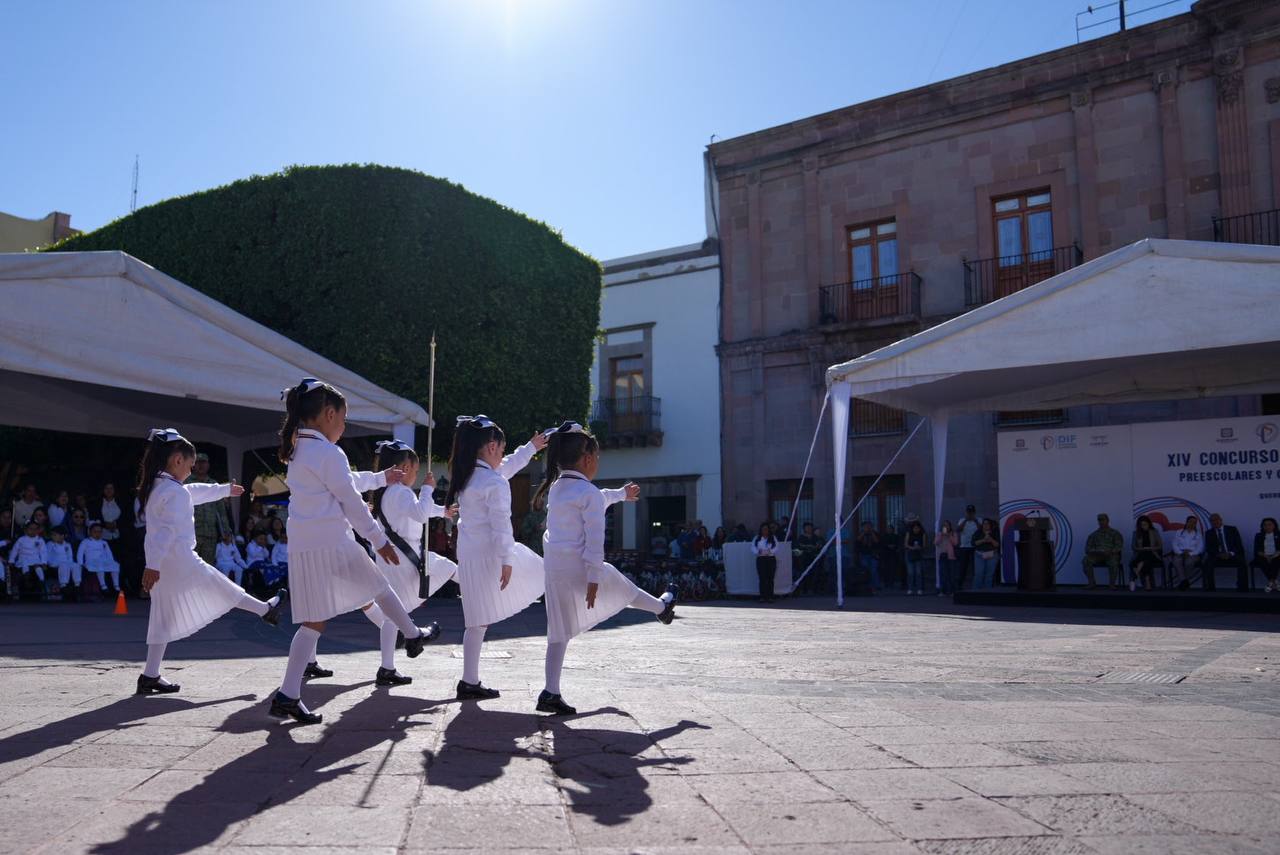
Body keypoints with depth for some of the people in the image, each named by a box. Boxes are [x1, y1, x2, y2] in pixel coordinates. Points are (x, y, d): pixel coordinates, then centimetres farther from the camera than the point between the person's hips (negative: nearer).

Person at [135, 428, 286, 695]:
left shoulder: (155, 486, 16)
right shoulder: (174, 491, -15)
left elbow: (195, 492, 31)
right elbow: (166, 530, -24)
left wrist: (225, 490, 42)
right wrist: (153, 565, -31)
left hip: (161, 564, 9)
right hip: (179, 560, -9)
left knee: (164, 617, 11)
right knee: (222, 589, 9)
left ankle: (150, 676, 12)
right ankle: (266, 610, 27)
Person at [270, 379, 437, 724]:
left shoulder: (298, 450, 16)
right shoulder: (328, 453, -12)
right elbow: (352, 502, -11)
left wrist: (381, 478, 40)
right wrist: (380, 541, -3)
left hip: (304, 548, 8)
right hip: (332, 544, -8)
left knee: (314, 620, 6)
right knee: (380, 587, 16)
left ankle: (287, 695, 0)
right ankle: (412, 636, 35)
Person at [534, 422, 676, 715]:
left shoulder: (556, 488, 13)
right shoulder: (590, 493, -12)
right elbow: (594, 539, -17)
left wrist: (622, 494, 47)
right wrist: (594, 579, -15)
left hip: (553, 567, 7)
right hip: (580, 566, -7)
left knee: (559, 632, 9)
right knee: (624, 589, 21)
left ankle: (551, 692, 7)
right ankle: (662, 607, 48)